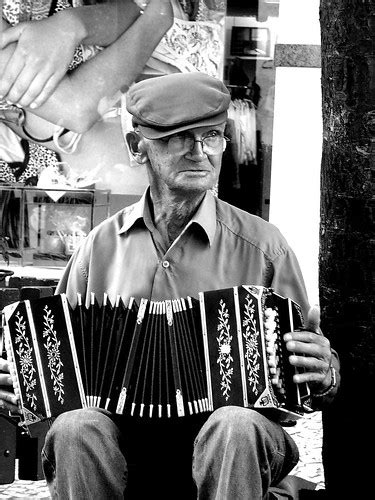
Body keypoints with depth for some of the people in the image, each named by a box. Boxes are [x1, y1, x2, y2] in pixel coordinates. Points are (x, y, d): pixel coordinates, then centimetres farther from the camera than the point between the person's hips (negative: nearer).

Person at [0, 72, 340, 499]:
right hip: (122, 432, 1)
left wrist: (321, 374, -12)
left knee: (236, 427, -35)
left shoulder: (260, 246, 6)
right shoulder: (102, 246, 11)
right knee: (75, 428, -32)